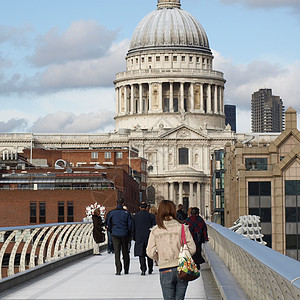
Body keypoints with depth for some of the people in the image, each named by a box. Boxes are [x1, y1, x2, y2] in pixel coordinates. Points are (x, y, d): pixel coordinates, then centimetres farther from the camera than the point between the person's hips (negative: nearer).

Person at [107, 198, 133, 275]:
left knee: (117, 253, 0)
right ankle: (126, 270, 16)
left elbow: (108, 224, 6)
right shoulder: (126, 213, -3)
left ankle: (118, 270, -12)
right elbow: (130, 224, -1)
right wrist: (129, 234, 11)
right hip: (125, 235, 0)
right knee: (125, 252, 11)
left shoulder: (111, 213, -2)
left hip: (115, 235, 0)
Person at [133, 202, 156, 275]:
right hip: (149, 236, 0)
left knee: (141, 254, 0)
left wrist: (134, 238, 10)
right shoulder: (151, 216, -2)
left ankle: (143, 269, -12)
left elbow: (133, 228, 3)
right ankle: (150, 269, 18)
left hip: (139, 238, 0)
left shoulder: (135, 216, 0)